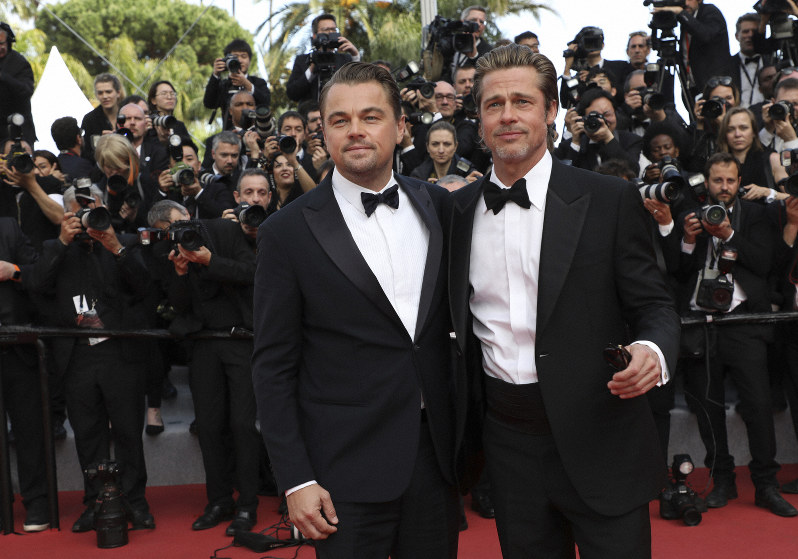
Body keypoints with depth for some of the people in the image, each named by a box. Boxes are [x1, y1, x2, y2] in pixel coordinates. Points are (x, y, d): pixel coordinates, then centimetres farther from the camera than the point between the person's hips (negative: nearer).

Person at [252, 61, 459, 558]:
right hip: (347, 471, -3)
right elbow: (273, 368, -5)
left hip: (437, 456, 4)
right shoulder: (288, 233, -6)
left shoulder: (440, 207, 5)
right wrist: (296, 479, -9)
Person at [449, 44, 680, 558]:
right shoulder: (458, 209, 6)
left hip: (598, 437, -3)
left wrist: (653, 352, -25)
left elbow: (654, 306, -3)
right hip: (508, 439, 3)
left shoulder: (610, 201, -4)